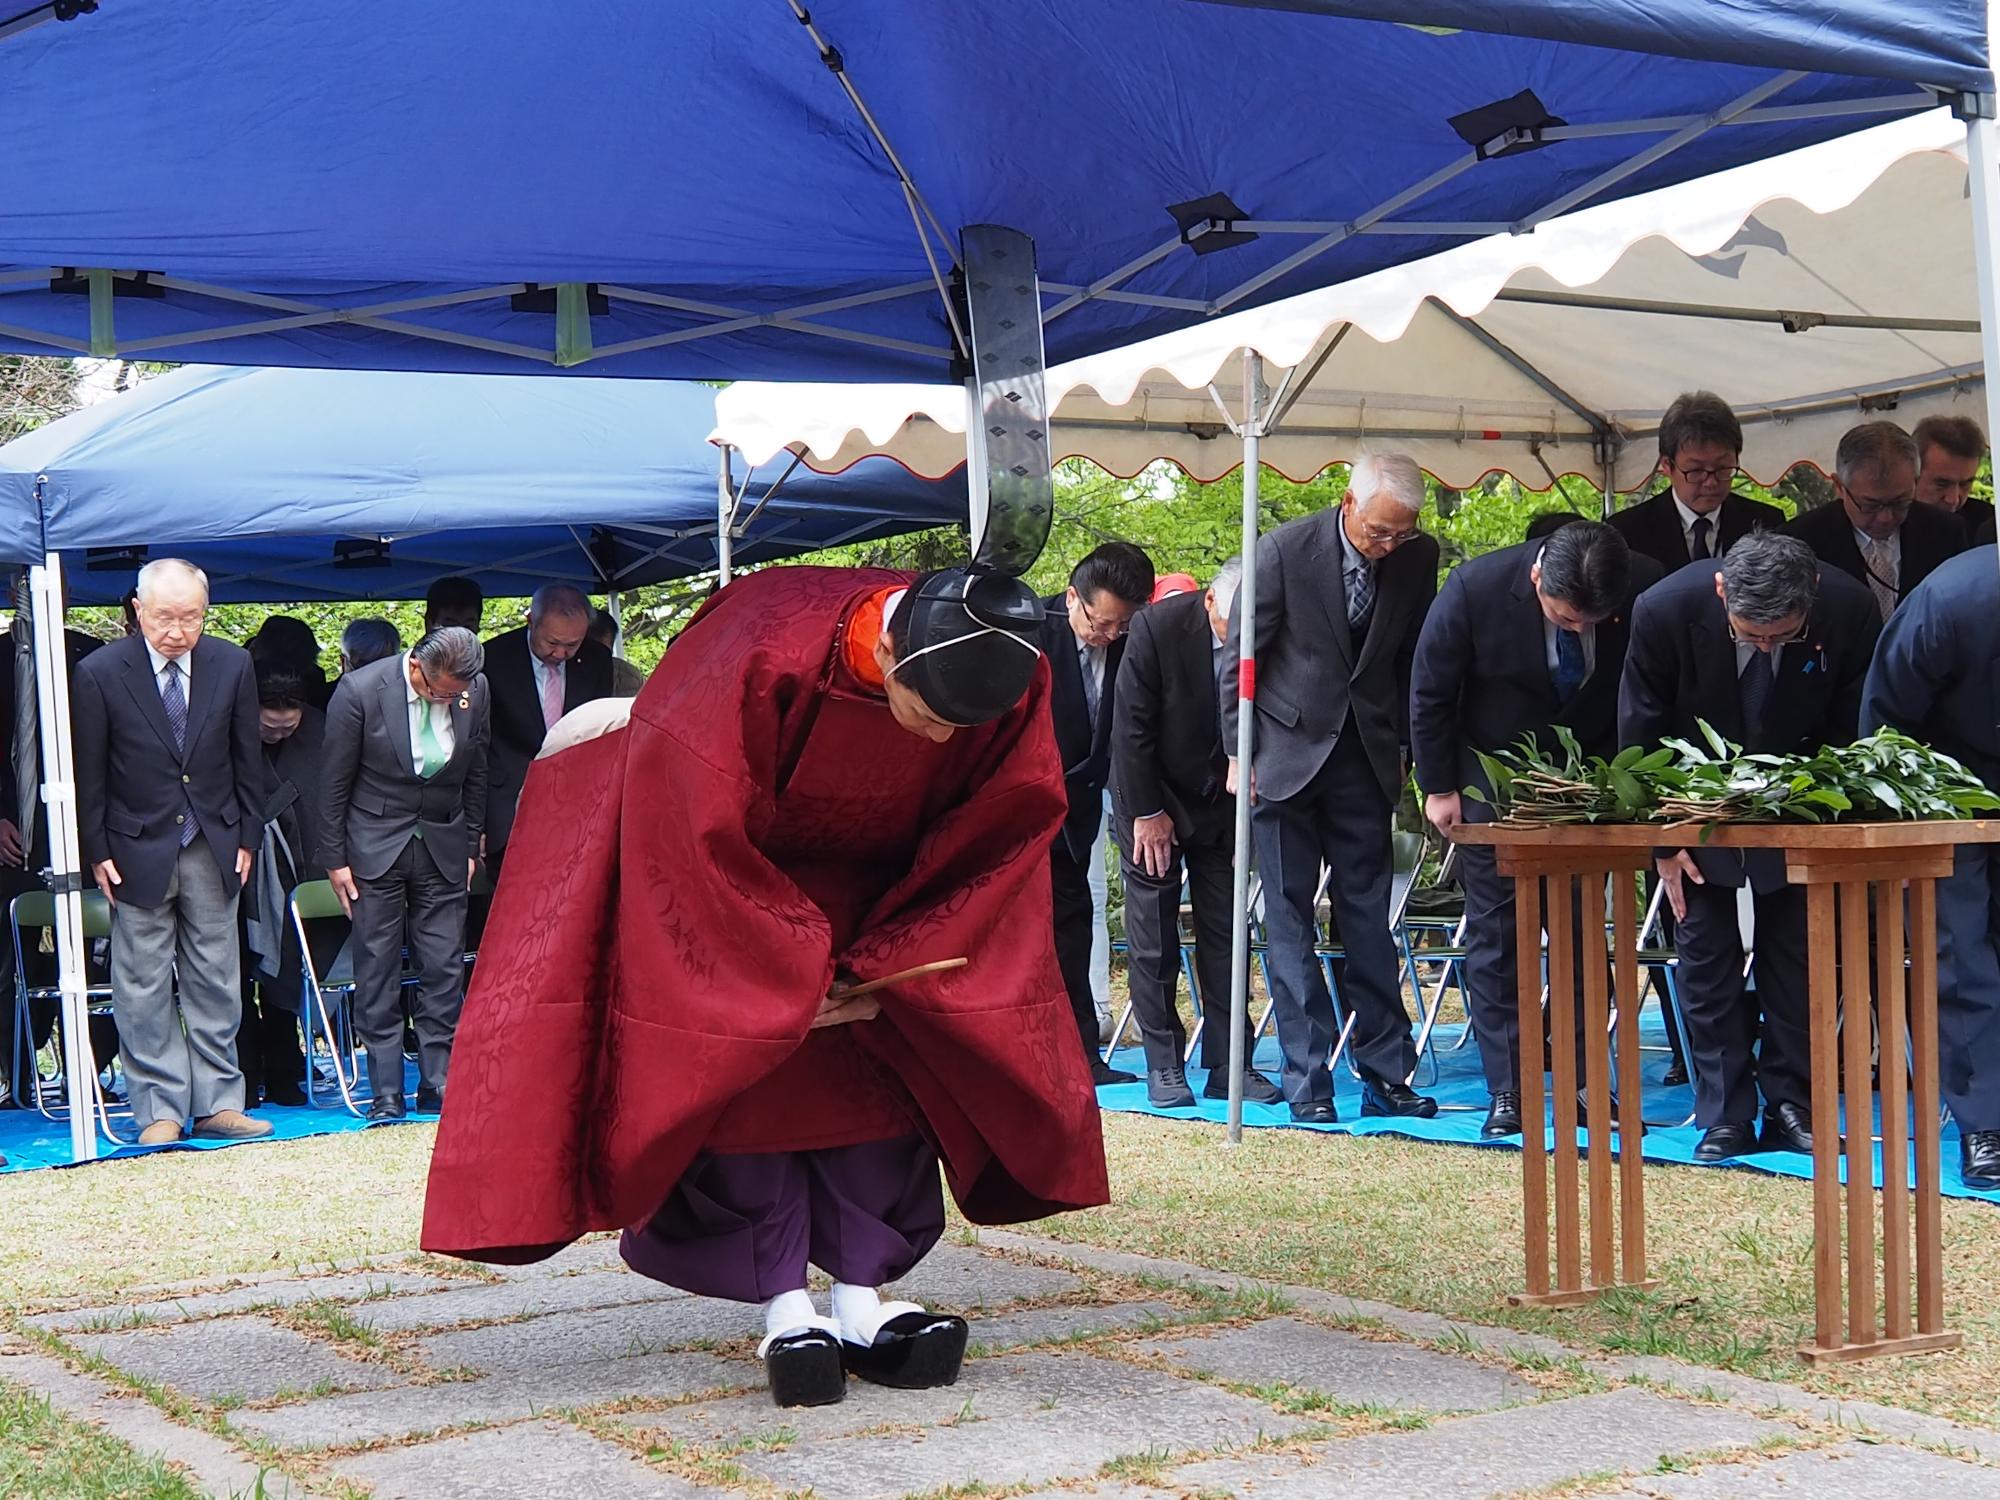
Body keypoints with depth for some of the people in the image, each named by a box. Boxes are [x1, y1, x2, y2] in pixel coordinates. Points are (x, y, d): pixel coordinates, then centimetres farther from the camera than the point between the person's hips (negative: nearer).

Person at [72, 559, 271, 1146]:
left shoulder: (232, 665, -1)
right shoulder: (99, 673, -9)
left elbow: (247, 760, 7)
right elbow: (87, 772, -3)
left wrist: (247, 836, 5)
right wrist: (96, 851, -4)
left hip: (213, 848, 3)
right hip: (138, 850, -2)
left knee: (216, 983, 7)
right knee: (144, 987, 1)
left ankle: (217, 1103, 15)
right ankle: (159, 1110, 8)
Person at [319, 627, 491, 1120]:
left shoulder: (475, 690, -5)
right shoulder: (360, 690, -15)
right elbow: (335, 781, -6)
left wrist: (469, 847, 10)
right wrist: (334, 858, -4)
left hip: (443, 845, 3)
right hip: (376, 845, -3)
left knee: (445, 972, 0)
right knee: (377, 976, -1)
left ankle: (438, 1085, 8)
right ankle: (386, 1093, 4)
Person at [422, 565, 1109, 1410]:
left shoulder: (1015, 684, -25)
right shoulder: (766, 661, -39)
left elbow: (1001, 834, -12)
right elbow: (705, 834, -30)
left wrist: (887, 968, -15)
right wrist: (792, 971, -24)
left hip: (870, 887, 4)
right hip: (730, 878, -4)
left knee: (882, 1071, -3)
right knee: (748, 1069, -9)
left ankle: (860, 1302, 1)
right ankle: (785, 1310, -7)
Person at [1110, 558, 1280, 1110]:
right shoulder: (1158, 626, -21)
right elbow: (1131, 728, -14)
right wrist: (1147, 812, -12)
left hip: (1224, 802, 3)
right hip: (1154, 801, -2)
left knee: (1225, 933, 2)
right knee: (1153, 937, -1)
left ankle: (1228, 1064, 7)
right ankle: (1163, 1066, 6)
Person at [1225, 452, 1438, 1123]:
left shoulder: (1417, 558, -4)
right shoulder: (1284, 550, -15)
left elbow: (1412, 659, 9)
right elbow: (1241, 656, -6)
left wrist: (1403, 749, 8)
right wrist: (1239, 754, -5)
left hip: (1365, 758, 3)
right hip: (1286, 750, -2)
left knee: (1369, 921, 4)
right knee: (1289, 919, 0)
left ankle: (1386, 1075, 9)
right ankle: (1307, 1080, 4)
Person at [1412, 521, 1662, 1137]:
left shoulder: (1646, 589, -23)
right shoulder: (1476, 587, -26)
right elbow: (1430, 693, -11)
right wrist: (1438, 787, -6)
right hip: (1493, 777, -1)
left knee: (1585, 927, 2)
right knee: (1495, 931, -2)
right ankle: (1506, 1092, 3)